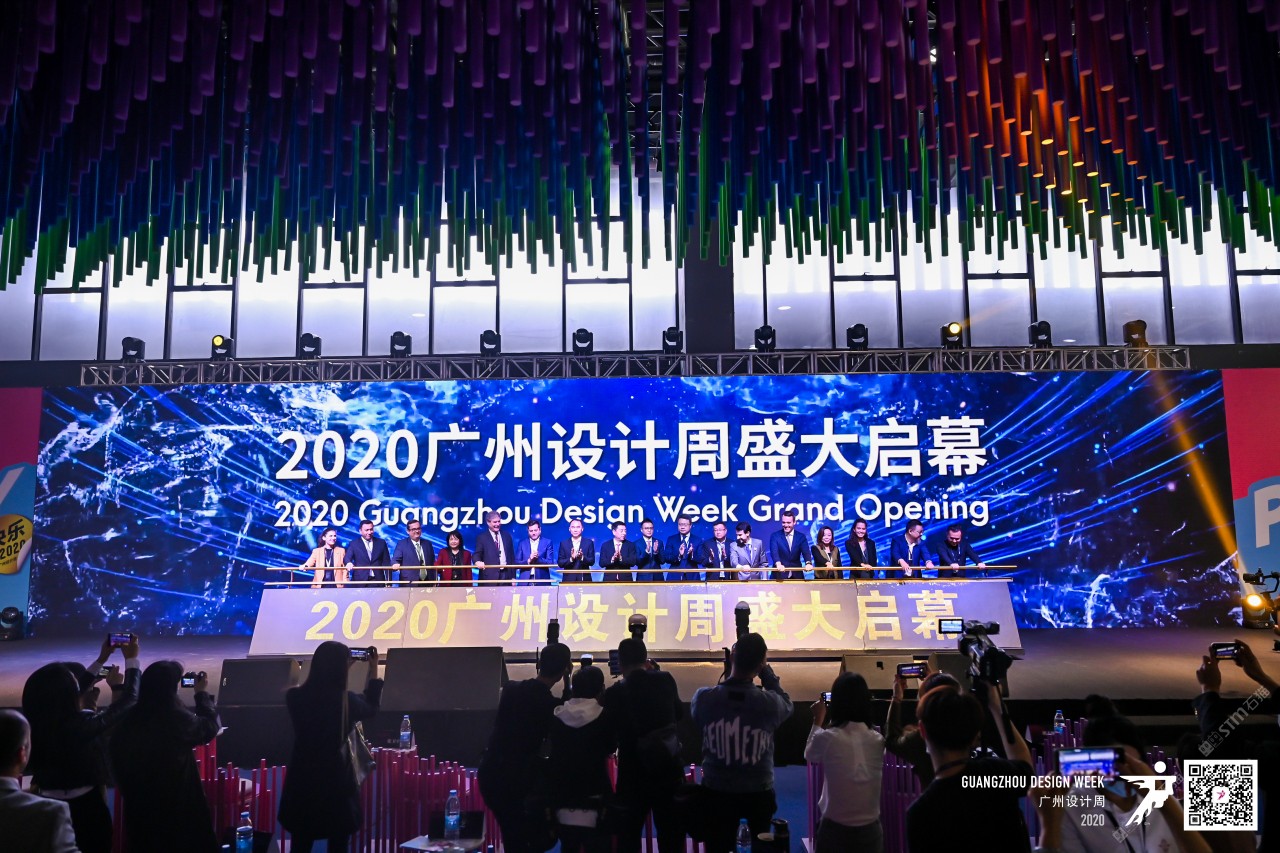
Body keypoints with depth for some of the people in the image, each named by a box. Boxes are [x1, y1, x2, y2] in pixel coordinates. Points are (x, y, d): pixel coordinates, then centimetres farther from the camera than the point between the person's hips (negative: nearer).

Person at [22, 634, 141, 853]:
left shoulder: (34, 724, -8)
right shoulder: (82, 724, -29)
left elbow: (69, 694, 10)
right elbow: (130, 699, -18)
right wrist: (131, 659, -5)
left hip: (47, 807, 6)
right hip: (85, 809, -6)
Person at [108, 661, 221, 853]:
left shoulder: (130, 718, -9)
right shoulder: (178, 719, -23)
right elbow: (210, 727, -2)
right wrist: (202, 694, 10)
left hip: (139, 801, 5)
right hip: (178, 802, -5)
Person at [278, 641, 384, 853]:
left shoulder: (294, 696, -9)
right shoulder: (347, 700, -15)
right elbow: (371, 709, 8)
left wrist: (332, 663, 15)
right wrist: (374, 670, 14)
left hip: (302, 781, 3)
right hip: (336, 781, -3)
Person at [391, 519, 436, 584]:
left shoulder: (427, 544, 15)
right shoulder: (401, 544, 3)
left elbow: (433, 563, 15)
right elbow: (395, 559, -8)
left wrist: (434, 581, 9)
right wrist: (395, 564, -33)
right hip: (409, 583, -4)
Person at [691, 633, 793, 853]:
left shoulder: (703, 698, -18)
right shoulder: (770, 703, -21)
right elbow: (787, 704, 4)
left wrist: (728, 673, 6)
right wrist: (766, 671, 1)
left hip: (716, 791, 0)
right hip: (759, 792, 0)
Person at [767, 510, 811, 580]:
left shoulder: (801, 536, 5)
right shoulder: (775, 536, 0)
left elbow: (806, 552, -10)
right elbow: (774, 551, -17)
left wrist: (808, 563, -33)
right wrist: (778, 564, -38)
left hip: (796, 575, 2)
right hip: (780, 574, -2)